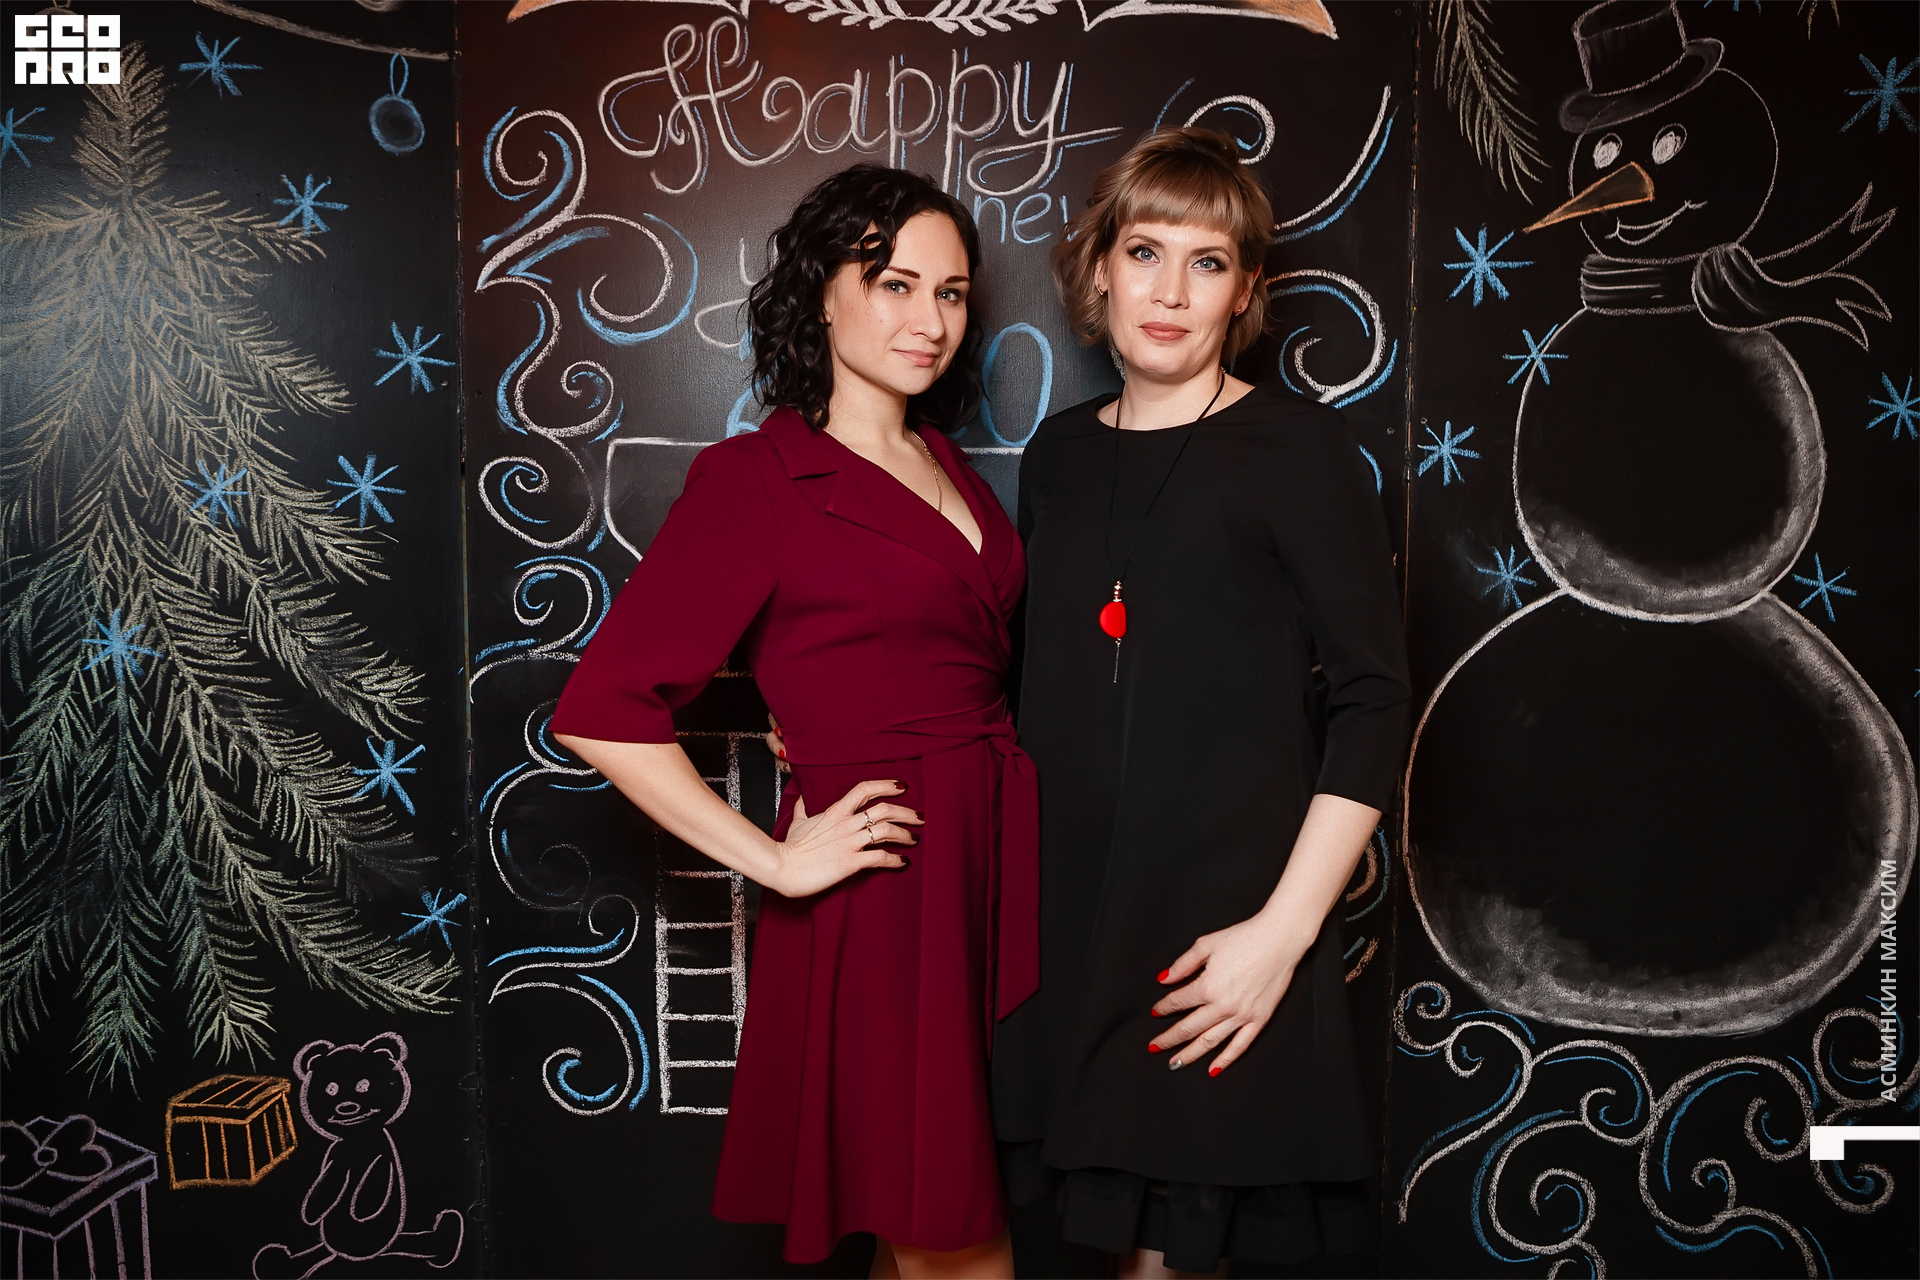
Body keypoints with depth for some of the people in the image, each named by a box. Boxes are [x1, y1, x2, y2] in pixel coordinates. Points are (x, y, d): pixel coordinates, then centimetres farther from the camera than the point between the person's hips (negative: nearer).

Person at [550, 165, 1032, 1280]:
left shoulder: (950, 468, 13)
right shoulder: (757, 478, -9)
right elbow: (603, 712, -14)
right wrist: (777, 861, -13)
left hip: (1002, 856, 7)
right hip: (883, 888, -7)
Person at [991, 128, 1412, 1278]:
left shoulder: (1300, 449, -7)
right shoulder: (1060, 455, 9)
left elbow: (1373, 702, -10)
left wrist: (1284, 929, -16)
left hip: (1223, 925, -4)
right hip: (1070, 914, 5)